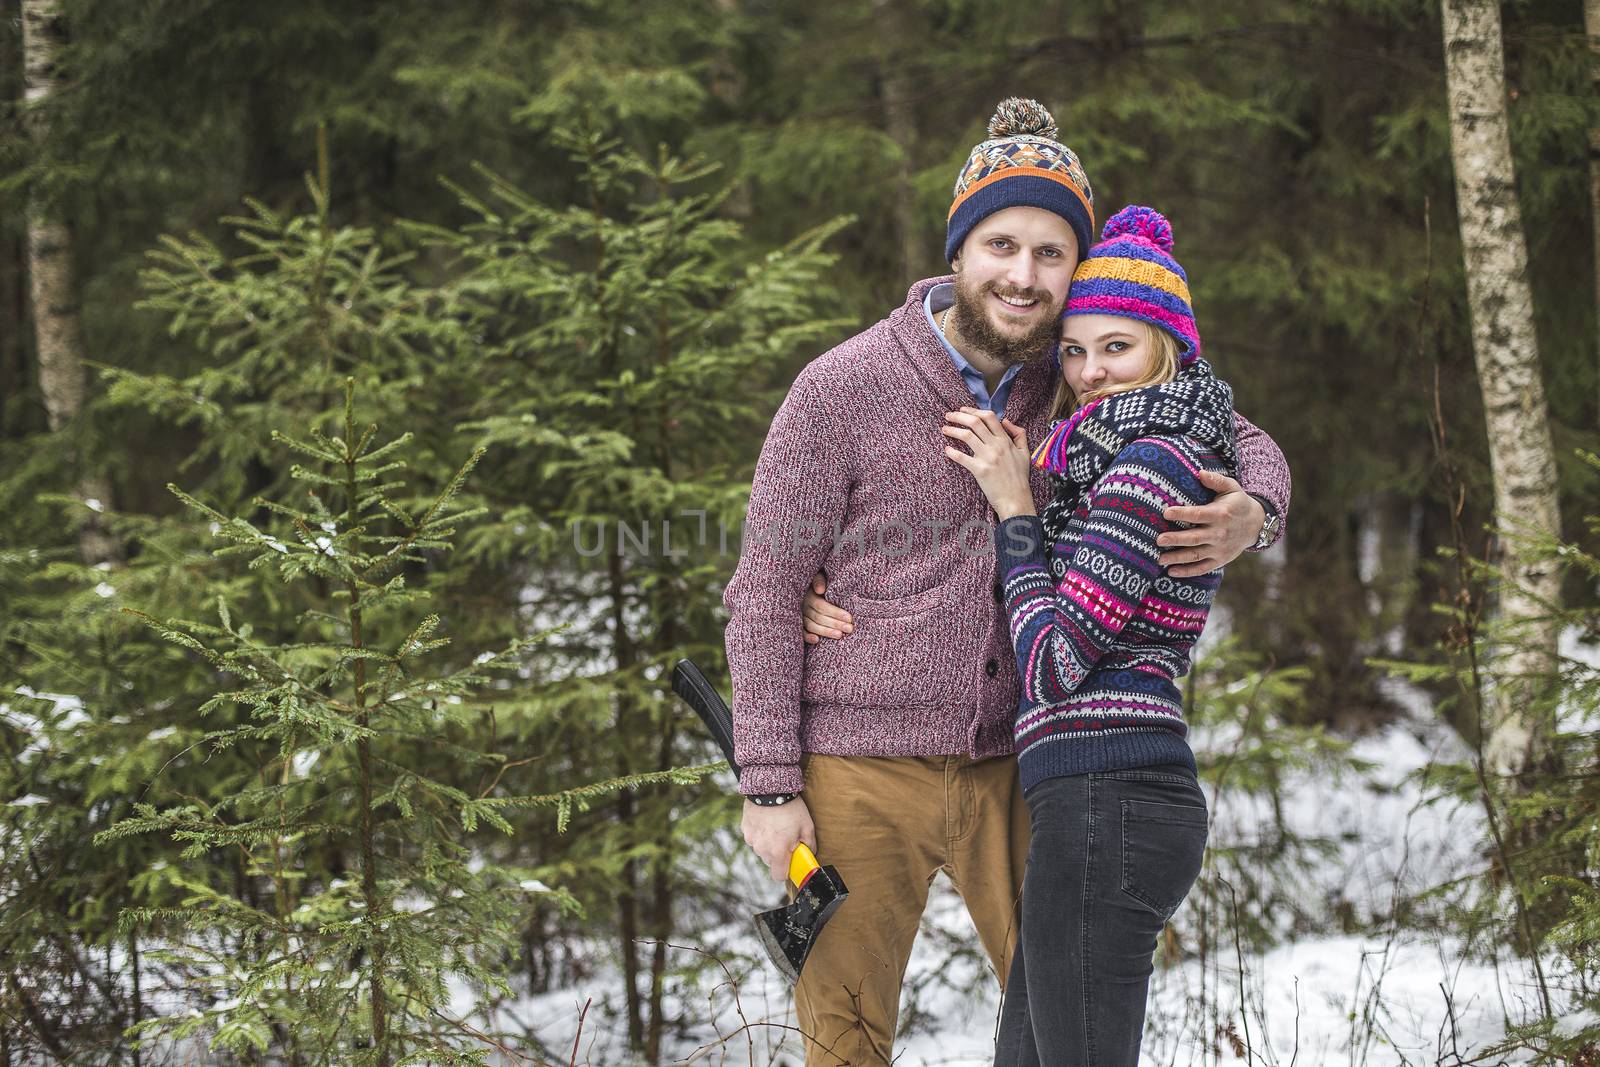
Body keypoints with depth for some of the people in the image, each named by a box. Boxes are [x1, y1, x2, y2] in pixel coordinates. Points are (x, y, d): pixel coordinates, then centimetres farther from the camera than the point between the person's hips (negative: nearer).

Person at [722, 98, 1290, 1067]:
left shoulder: (1076, 386, 2)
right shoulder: (843, 390, -9)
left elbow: (1241, 442, 13)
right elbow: (766, 591, -6)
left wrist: (1253, 508, -13)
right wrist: (770, 786, -10)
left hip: (1012, 764, 4)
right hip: (863, 770, -3)